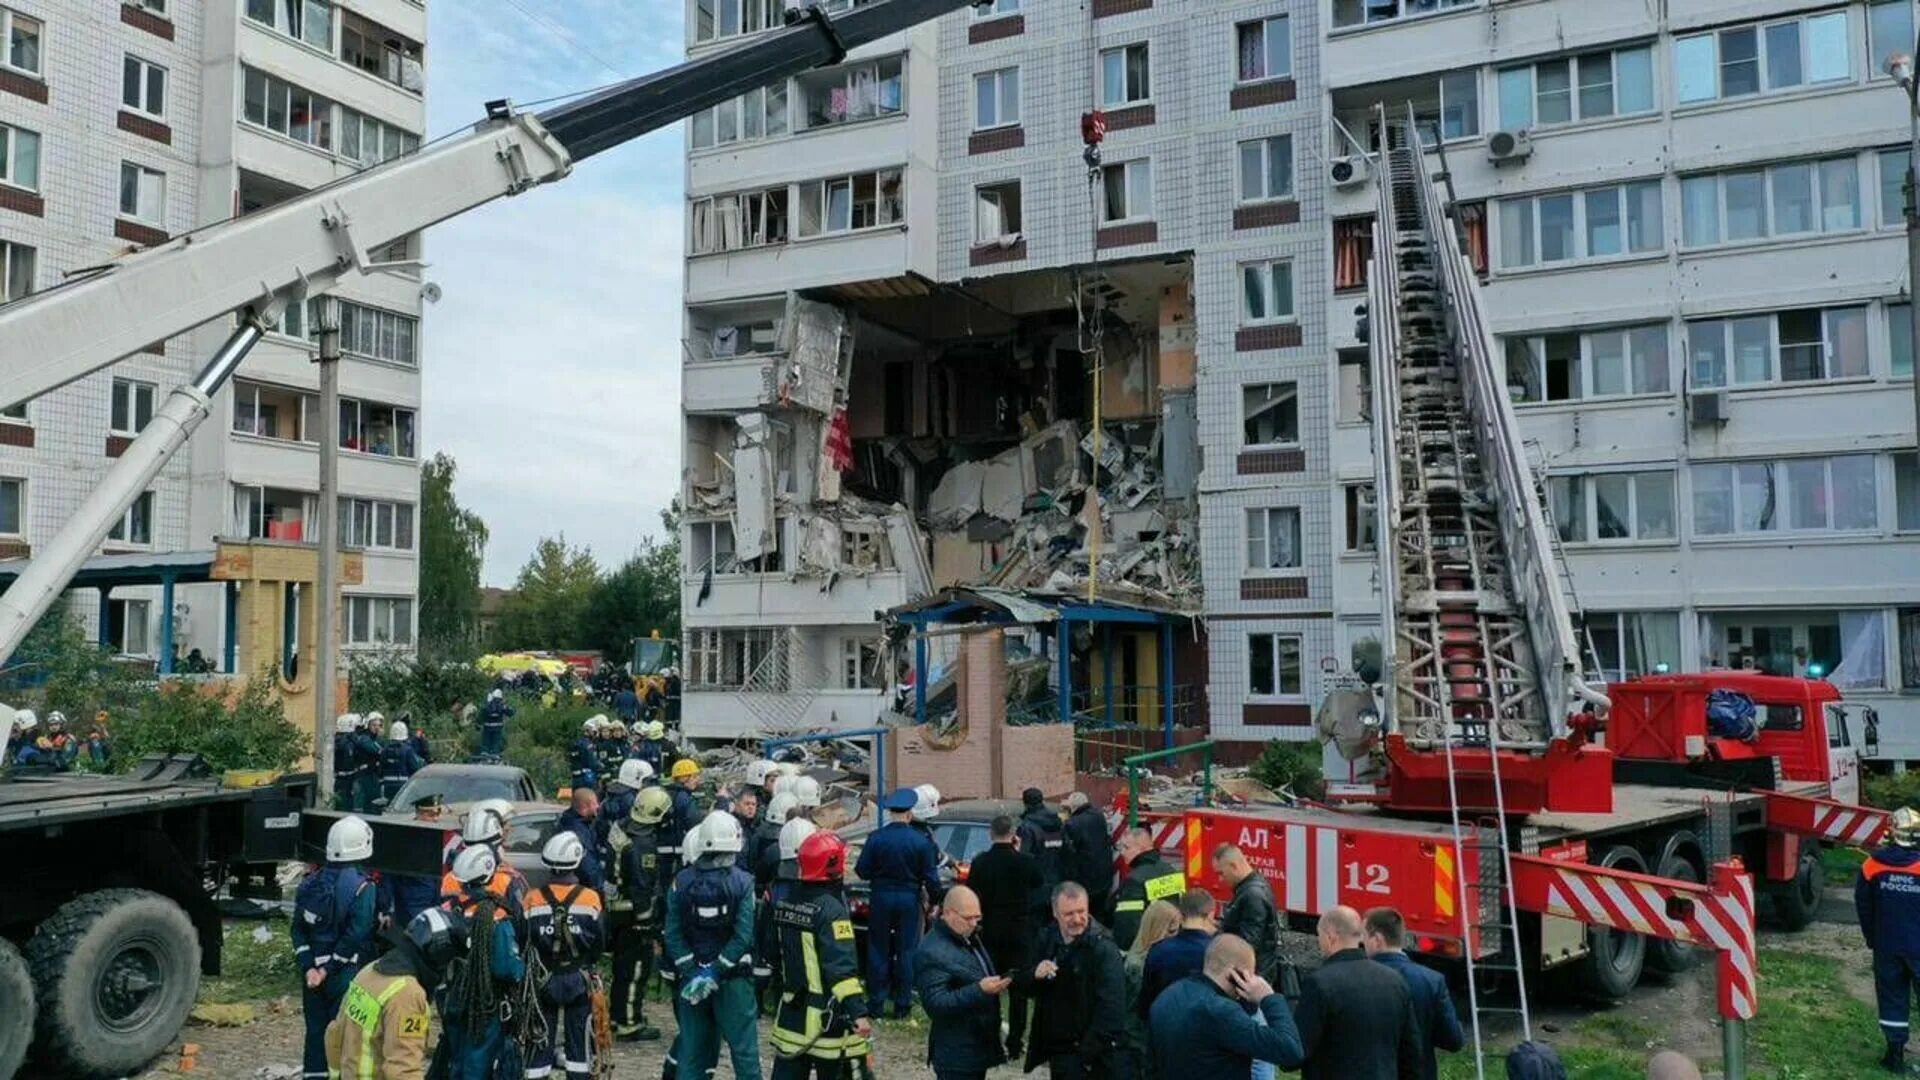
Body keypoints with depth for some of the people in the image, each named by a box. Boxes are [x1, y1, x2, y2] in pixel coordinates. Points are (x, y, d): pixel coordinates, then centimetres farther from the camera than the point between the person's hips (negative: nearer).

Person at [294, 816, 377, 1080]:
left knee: (316, 1028, 15)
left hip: (314, 971, 5)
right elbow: (356, 936, -20)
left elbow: (299, 929, 1)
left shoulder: (311, 882, 3)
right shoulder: (362, 887, -16)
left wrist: (309, 966, -3)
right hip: (347, 975, -5)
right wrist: (329, 969, -12)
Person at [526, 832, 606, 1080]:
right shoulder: (590, 898, -12)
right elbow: (599, 941, -3)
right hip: (579, 980, 0)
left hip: (544, 979, 1)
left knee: (540, 1039, 10)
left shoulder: (534, 900, -11)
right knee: (579, 1038, 11)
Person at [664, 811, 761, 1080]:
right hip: (733, 979, -3)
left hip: (691, 978, 3)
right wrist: (716, 972, -12)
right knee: (744, 1050, 5)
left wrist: (692, 972, -7)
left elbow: (673, 934, -7)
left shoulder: (682, 882, -2)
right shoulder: (743, 883, -10)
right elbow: (743, 936, -16)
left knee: (692, 1051, 12)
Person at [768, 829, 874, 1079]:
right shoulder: (830, 909, -19)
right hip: (826, 1018, -7)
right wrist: (859, 1012, -29)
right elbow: (842, 966, -26)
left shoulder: (785, 902, 5)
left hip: (791, 1011, 7)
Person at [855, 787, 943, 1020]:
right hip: (909, 899, 0)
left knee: (878, 950, 11)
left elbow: (862, 871, -5)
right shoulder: (921, 842, -9)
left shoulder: (876, 839, -9)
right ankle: (902, 1004, 12)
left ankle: (877, 1001, 16)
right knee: (906, 951, 8)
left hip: (881, 898, 0)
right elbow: (931, 878, -5)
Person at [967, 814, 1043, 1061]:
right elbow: (1039, 883, 11)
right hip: (1019, 932, 0)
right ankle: (1014, 1045, 9)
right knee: (1018, 990, 8)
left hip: (989, 932, 0)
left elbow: (971, 895, -5)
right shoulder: (1025, 861, -9)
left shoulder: (980, 862, -9)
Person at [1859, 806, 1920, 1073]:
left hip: (1886, 947, 2)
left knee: (1892, 996, 12)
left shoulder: (1873, 865, -7)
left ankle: (1895, 1054, 15)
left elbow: (1863, 906, 4)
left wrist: (1872, 939, 17)